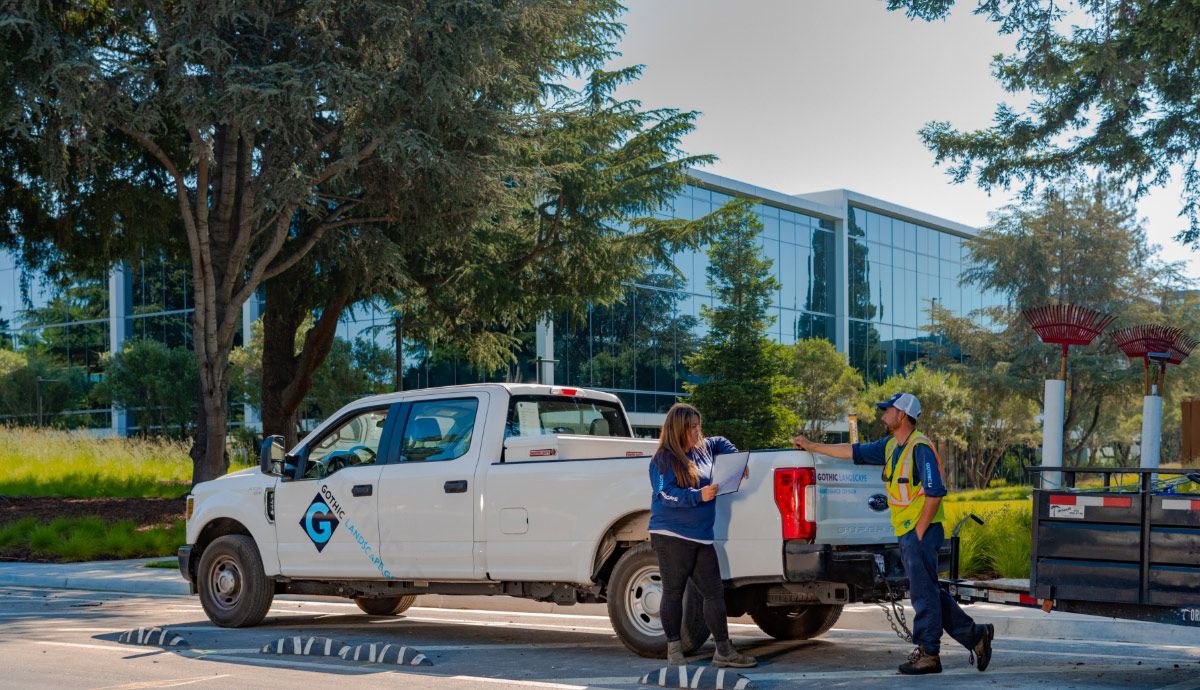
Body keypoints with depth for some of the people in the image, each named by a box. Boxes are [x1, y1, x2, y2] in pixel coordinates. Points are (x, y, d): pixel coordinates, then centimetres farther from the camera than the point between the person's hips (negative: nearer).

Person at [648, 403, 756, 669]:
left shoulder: (702, 449, 12)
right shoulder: (663, 460, -8)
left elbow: (721, 442, 34)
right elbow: (666, 494, -16)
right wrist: (699, 495, -26)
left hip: (701, 537, 7)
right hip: (671, 535, -6)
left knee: (715, 592, 5)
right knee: (673, 593, 2)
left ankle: (723, 651, 12)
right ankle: (674, 652, 12)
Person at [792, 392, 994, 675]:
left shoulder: (920, 447, -15)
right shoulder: (891, 446, 14)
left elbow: (935, 492, -21)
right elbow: (855, 451, 22)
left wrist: (920, 531, -17)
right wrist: (811, 446, 25)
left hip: (921, 532, -9)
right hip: (906, 534, 9)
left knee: (923, 593, -4)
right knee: (927, 593, 13)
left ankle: (927, 654, 3)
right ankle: (974, 635, 21)